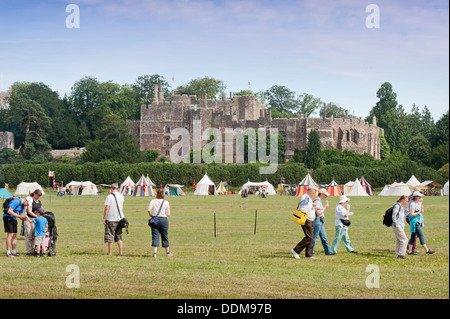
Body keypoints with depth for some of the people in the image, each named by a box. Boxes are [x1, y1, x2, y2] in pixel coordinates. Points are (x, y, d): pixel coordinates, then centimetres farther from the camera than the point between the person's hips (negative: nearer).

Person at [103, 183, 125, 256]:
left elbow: (106, 208, -14)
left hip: (111, 219, -5)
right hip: (120, 219, 5)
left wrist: (104, 218, -7)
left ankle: (109, 252, 6)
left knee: (110, 236, 3)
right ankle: (121, 252, 5)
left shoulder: (109, 196, -11)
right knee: (119, 236, 11)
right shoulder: (121, 196, 5)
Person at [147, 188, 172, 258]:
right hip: (163, 219, 0)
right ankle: (167, 252, 23)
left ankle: (154, 252, -10)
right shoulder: (166, 202, 0)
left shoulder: (153, 201, 0)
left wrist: (151, 215, 4)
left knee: (155, 236, 1)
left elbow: (148, 210, -13)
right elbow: (168, 214, -1)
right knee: (165, 236, 12)